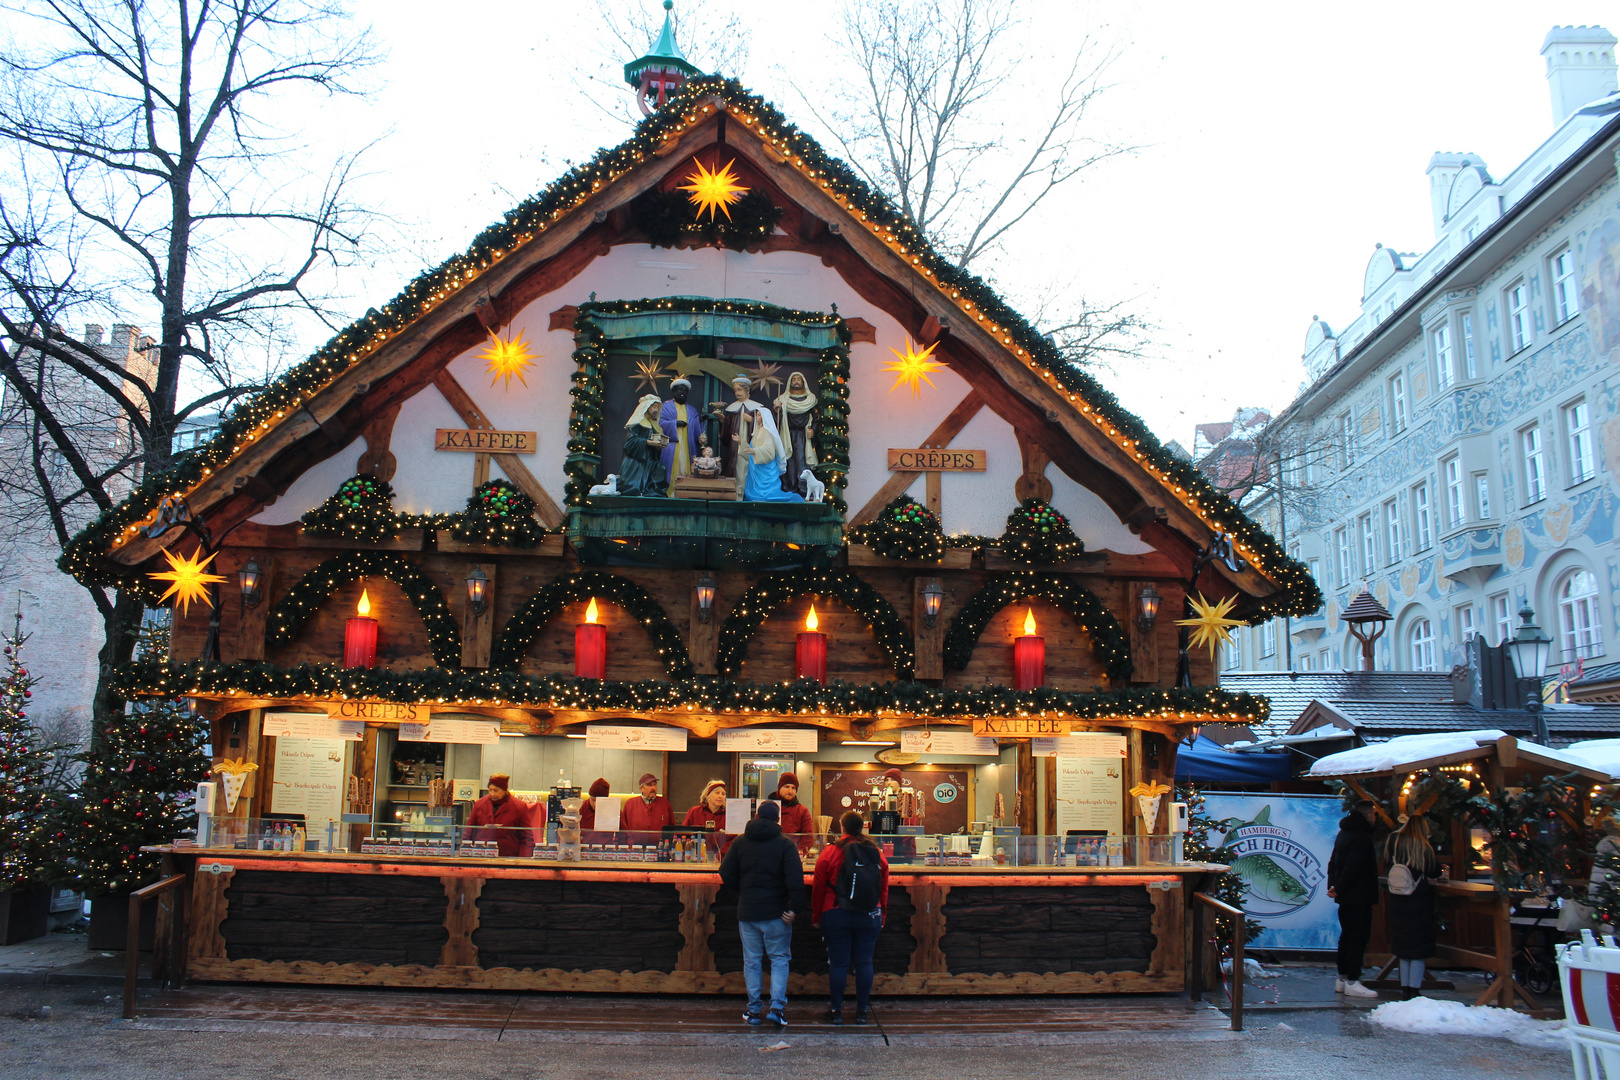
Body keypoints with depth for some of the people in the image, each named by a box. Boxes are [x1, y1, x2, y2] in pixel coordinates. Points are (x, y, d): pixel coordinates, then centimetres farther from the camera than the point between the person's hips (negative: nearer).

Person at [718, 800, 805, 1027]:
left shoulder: (740, 842, 4)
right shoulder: (785, 844, -6)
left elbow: (726, 874, 2)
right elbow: (795, 878, -15)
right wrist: (794, 907, -10)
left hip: (747, 912, 2)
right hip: (775, 912, -2)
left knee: (752, 961, 11)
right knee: (780, 959, 8)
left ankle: (754, 1009, 14)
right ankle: (777, 1006, -2)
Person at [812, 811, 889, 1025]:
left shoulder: (831, 852, -5)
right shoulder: (876, 853, 4)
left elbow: (818, 887, -2)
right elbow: (884, 889, 9)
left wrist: (816, 917, 7)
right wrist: (881, 917, 18)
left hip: (836, 916, -2)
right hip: (870, 917, 2)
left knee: (838, 963, 3)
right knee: (864, 962, 7)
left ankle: (836, 1011, 9)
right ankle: (863, 1010, 12)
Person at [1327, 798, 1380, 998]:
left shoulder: (1343, 833, 15)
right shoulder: (1361, 837, -17)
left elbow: (1333, 863, 17)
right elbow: (1353, 868, -23)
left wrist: (1334, 885, 8)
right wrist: (1339, 888, -17)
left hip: (1346, 897, 10)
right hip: (1359, 897, -10)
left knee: (1347, 936, 14)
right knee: (1359, 937, -7)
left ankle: (1342, 979, 19)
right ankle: (1352, 982, -7)